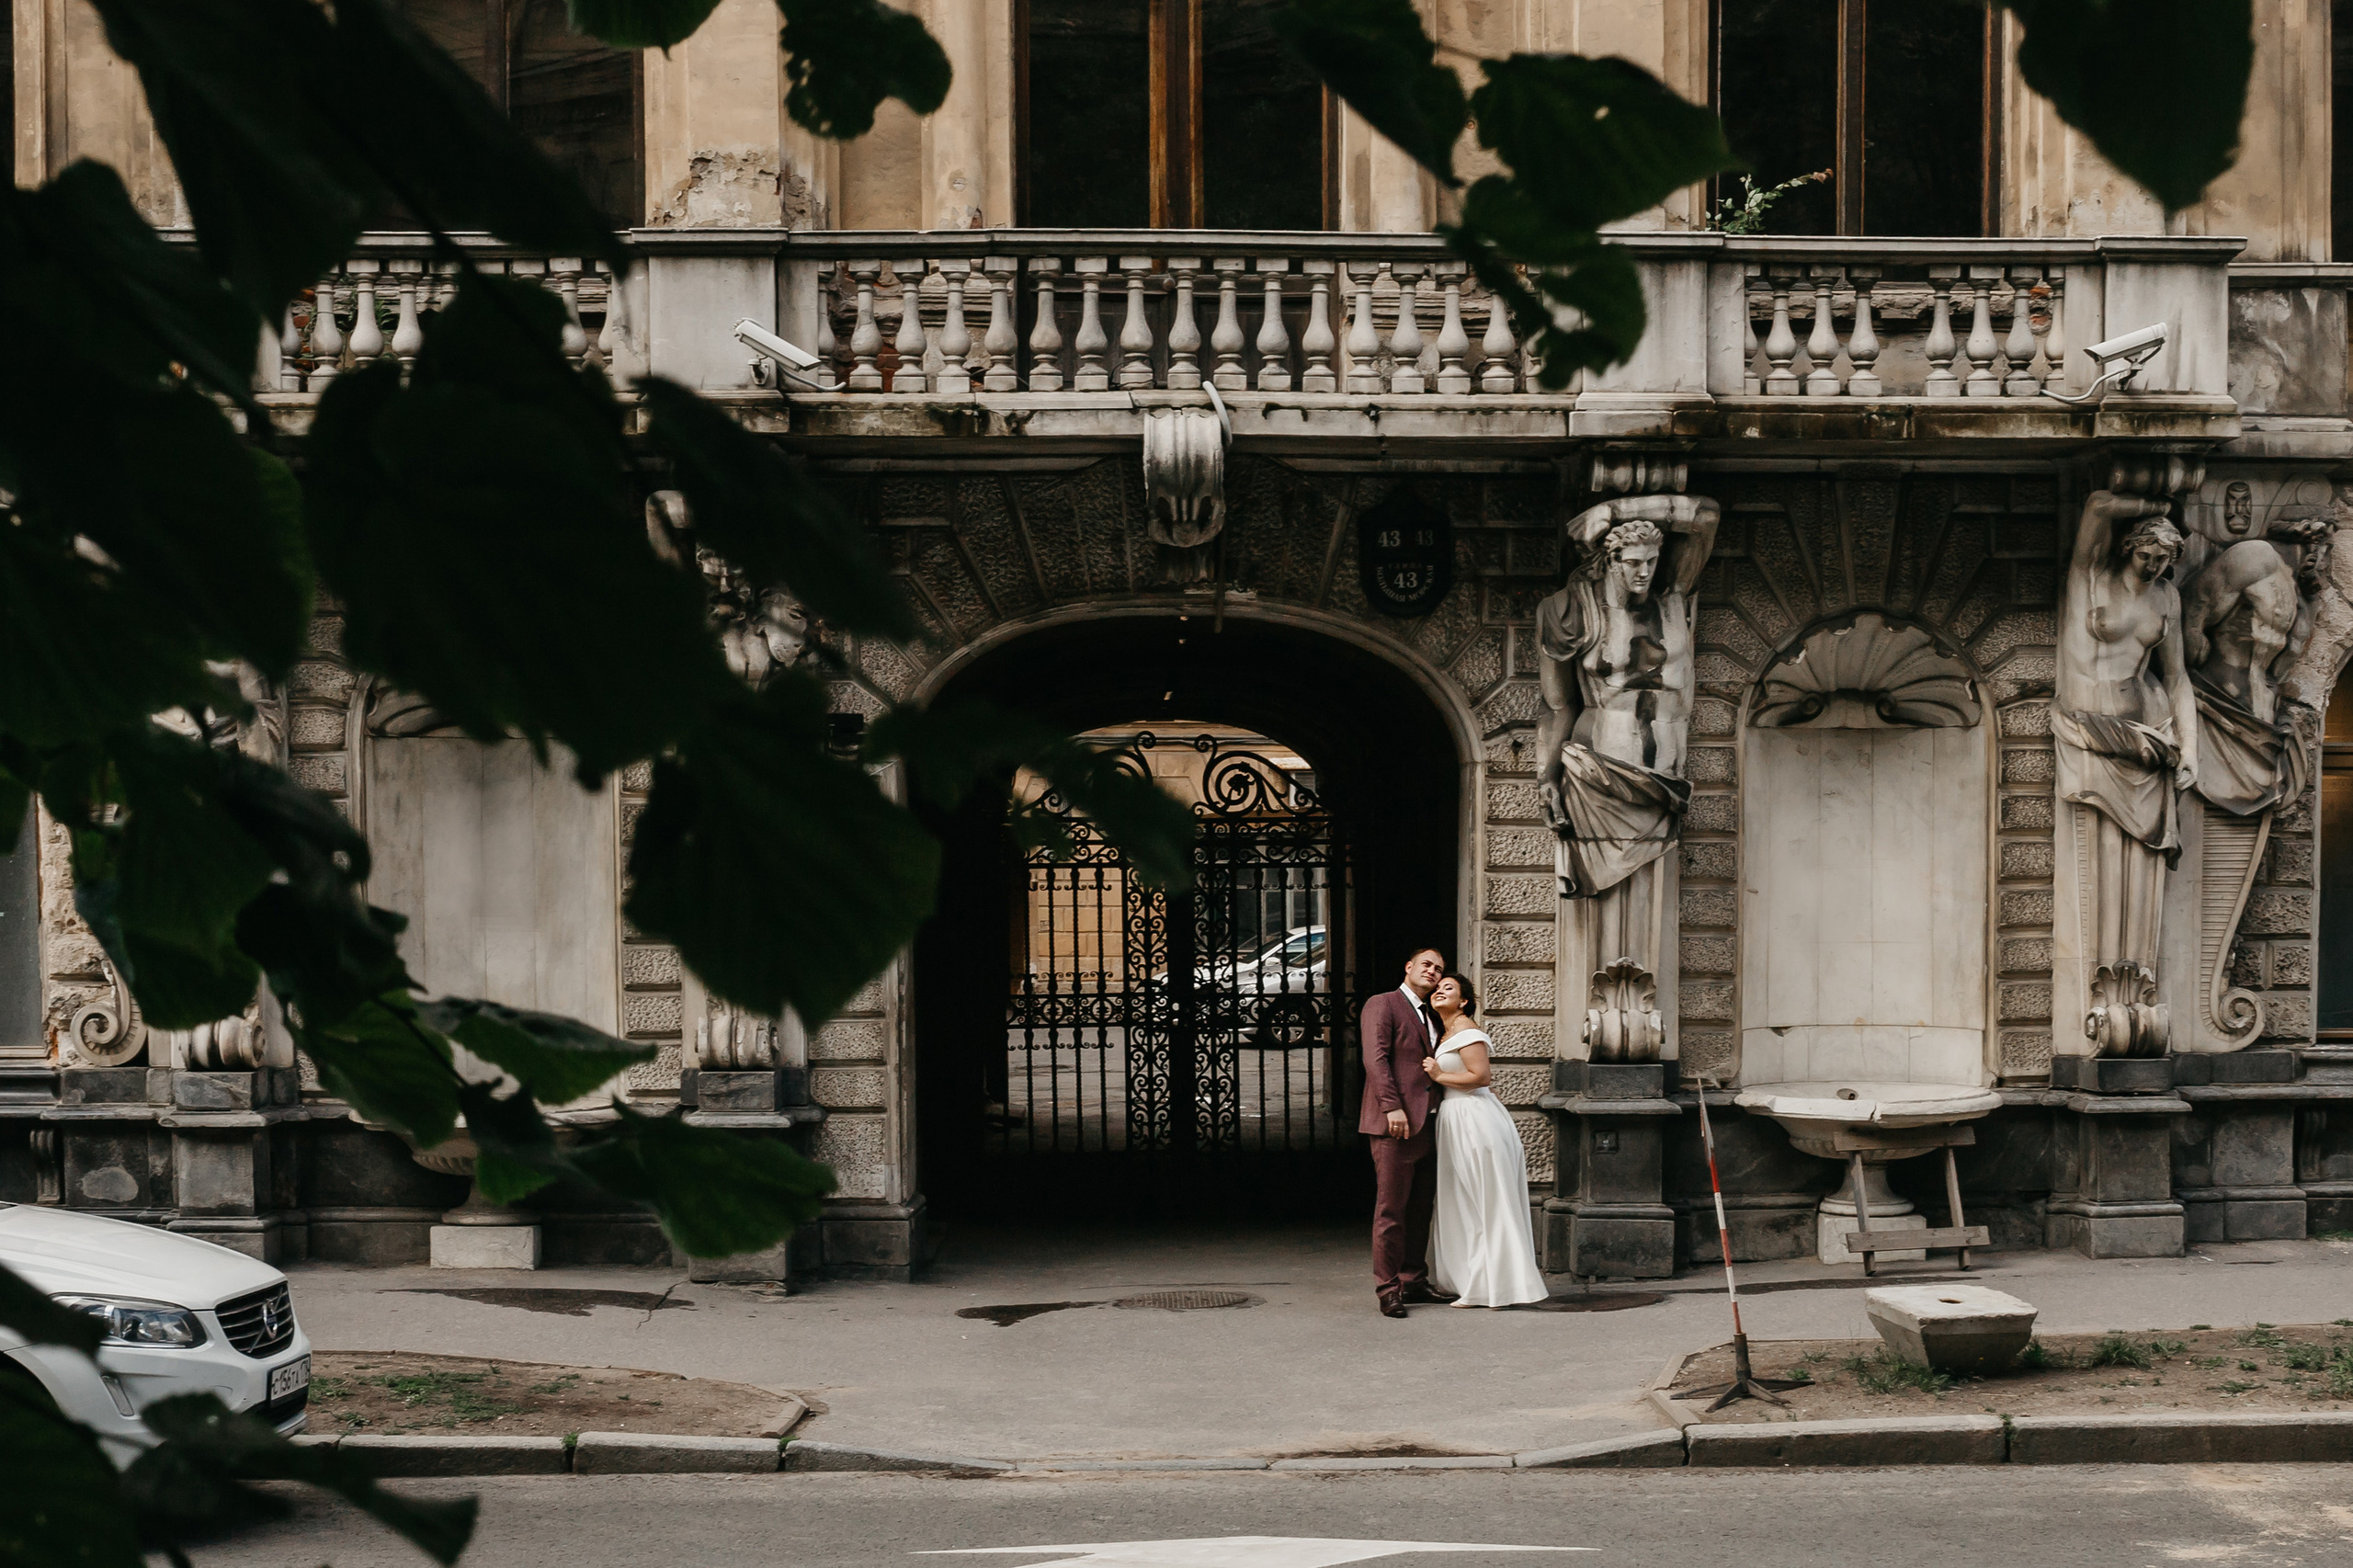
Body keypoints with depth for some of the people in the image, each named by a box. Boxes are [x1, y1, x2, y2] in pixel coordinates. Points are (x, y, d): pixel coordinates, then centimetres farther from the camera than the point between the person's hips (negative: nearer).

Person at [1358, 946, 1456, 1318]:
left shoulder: (1430, 1017, 23)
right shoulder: (1382, 1005, -2)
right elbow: (1375, 1058, -13)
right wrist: (1392, 1107, -22)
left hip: (1424, 1125, 8)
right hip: (1394, 1123, -8)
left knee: (1420, 1208, 11)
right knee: (1391, 1209, -6)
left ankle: (1414, 1282, 18)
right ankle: (1388, 1290, -3)